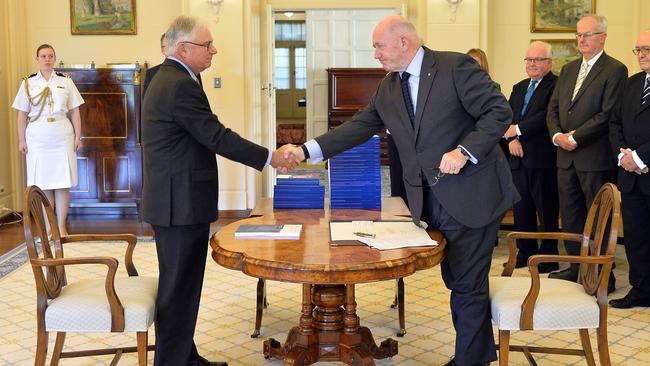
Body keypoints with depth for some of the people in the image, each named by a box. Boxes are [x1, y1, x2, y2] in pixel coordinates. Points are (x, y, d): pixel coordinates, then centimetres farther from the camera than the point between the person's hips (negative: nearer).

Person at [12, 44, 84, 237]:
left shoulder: (66, 82, 6)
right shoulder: (28, 83, 6)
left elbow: (75, 112, 6)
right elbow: (22, 114, 7)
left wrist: (78, 136, 1)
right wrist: (21, 140, 2)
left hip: (63, 139, 0)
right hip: (38, 140, 0)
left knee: (62, 184, 0)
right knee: (43, 185, 3)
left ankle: (61, 227, 8)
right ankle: (48, 227, 13)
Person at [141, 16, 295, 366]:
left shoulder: (168, 78, 15)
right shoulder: (180, 85, -18)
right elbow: (217, 137, -18)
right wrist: (270, 157, -12)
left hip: (175, 202, 11)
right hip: (181, 204, -11)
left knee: (181, 285, 17)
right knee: (179, 288, -2)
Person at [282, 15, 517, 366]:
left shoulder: (455, 66, -10)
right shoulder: (387, 89, 9)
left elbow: (498, 111, -13)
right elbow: (357, 127, 9)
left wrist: (464, 151, -25)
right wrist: (305, 150, 2)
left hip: (470, 195, -6)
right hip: (430, 201, 7)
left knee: (467, 284, 0)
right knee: (457, 281, 17)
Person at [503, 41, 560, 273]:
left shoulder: (556, 85, -7)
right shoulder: (519, 88, 19)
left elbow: (548, 115, -19)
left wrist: (518, 130, -15)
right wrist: (511, 139, -7)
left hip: (543, 158, -7)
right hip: (519, 158, 7)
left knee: (547, 209, 1)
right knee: (521, 208, 12)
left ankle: (549, 255, 10)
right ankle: (526, 252, 23)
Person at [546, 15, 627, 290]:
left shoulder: (615, 70, -7)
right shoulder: (568, 69, 16)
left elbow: (607, 115, -15)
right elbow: (553, 108, 13)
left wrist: (575, 138, -15)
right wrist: (557, 135, -4)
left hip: (595, 157, -7)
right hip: (566, 156, 7)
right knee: (570, 216, 12)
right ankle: (575, 267, 24)